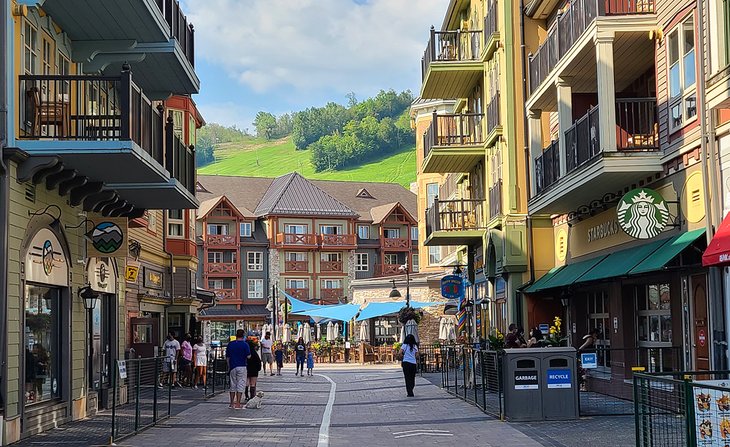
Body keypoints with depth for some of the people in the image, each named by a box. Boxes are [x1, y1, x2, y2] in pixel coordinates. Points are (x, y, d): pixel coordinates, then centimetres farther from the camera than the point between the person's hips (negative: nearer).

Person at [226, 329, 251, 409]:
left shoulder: (230, 344, 5)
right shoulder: (245, 344, -8)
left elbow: (227, 357, 9)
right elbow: (248, 356, -12)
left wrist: (229, 367, 17)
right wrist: (249, 354, 10)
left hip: (232, 367, 4)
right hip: (241, 367, -4)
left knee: (233, 385, 13)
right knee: (240, 385, 0)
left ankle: (232, 403, 17)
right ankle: (237, 404, -4)